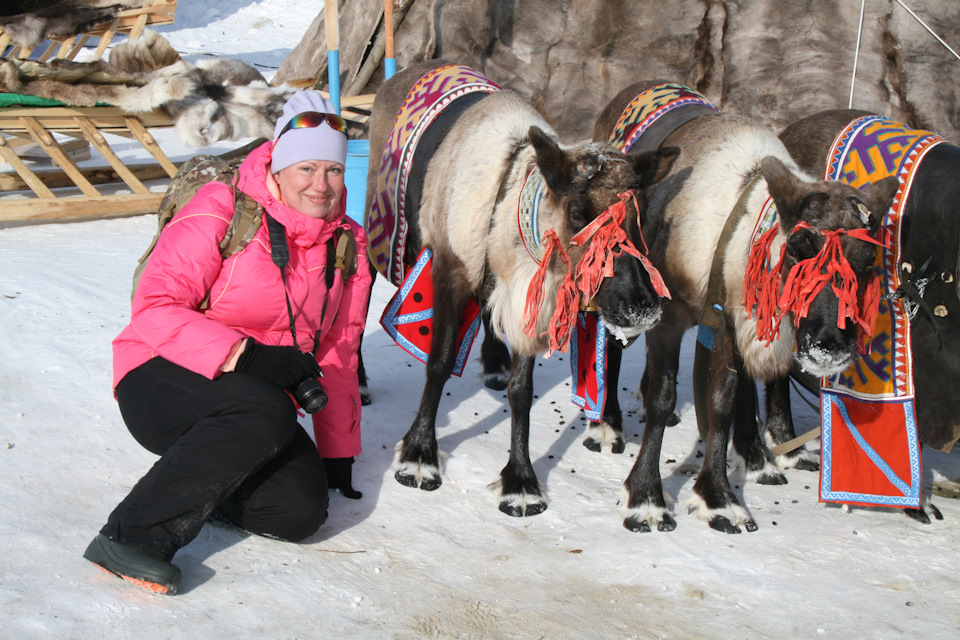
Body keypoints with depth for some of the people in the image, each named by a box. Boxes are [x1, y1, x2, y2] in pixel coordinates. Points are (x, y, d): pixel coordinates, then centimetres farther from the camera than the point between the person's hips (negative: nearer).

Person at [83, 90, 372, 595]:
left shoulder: (348, 244, 9)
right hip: (163, 383, -6)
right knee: (266, 413, -38)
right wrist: (242, 356, -29)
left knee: (302, 510, -21)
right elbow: (154, 309, -17)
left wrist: (338, 452, 15)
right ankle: (132, 534, -31)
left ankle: (197, 485, 6)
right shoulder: (221, 213, -10)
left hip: (257, 400, 6)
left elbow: (337, 353, 17)